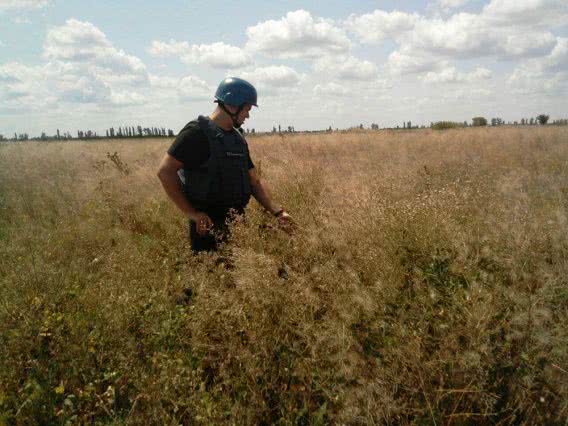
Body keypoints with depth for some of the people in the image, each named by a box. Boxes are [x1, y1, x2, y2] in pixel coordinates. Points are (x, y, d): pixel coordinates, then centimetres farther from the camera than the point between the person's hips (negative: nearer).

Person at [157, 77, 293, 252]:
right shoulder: (197, 133, -11)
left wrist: (277, 211, 2)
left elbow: (254, 181, 14)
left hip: (238, 224, 7)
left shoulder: (238, 138, 13)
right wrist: (190, 212, -17)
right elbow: (165, 171, -15)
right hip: (208, 226, -7)